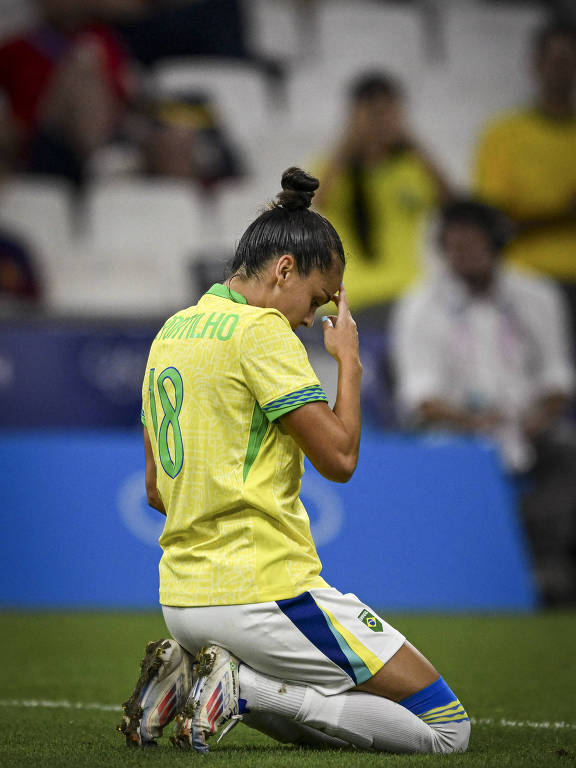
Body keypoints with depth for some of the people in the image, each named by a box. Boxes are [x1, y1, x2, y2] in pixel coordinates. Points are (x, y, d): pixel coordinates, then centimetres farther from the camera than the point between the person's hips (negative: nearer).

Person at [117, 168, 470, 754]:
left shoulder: (171, 332, 15)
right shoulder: (262, 331, -12)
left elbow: (156, 491, 19)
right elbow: (339, 458, -14)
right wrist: (348, 358, -1)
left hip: (181, 600, 9)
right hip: (264, 592, -9)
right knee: (447, 728, -4)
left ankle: (187, 673, 4)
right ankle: (245, 687, -12)